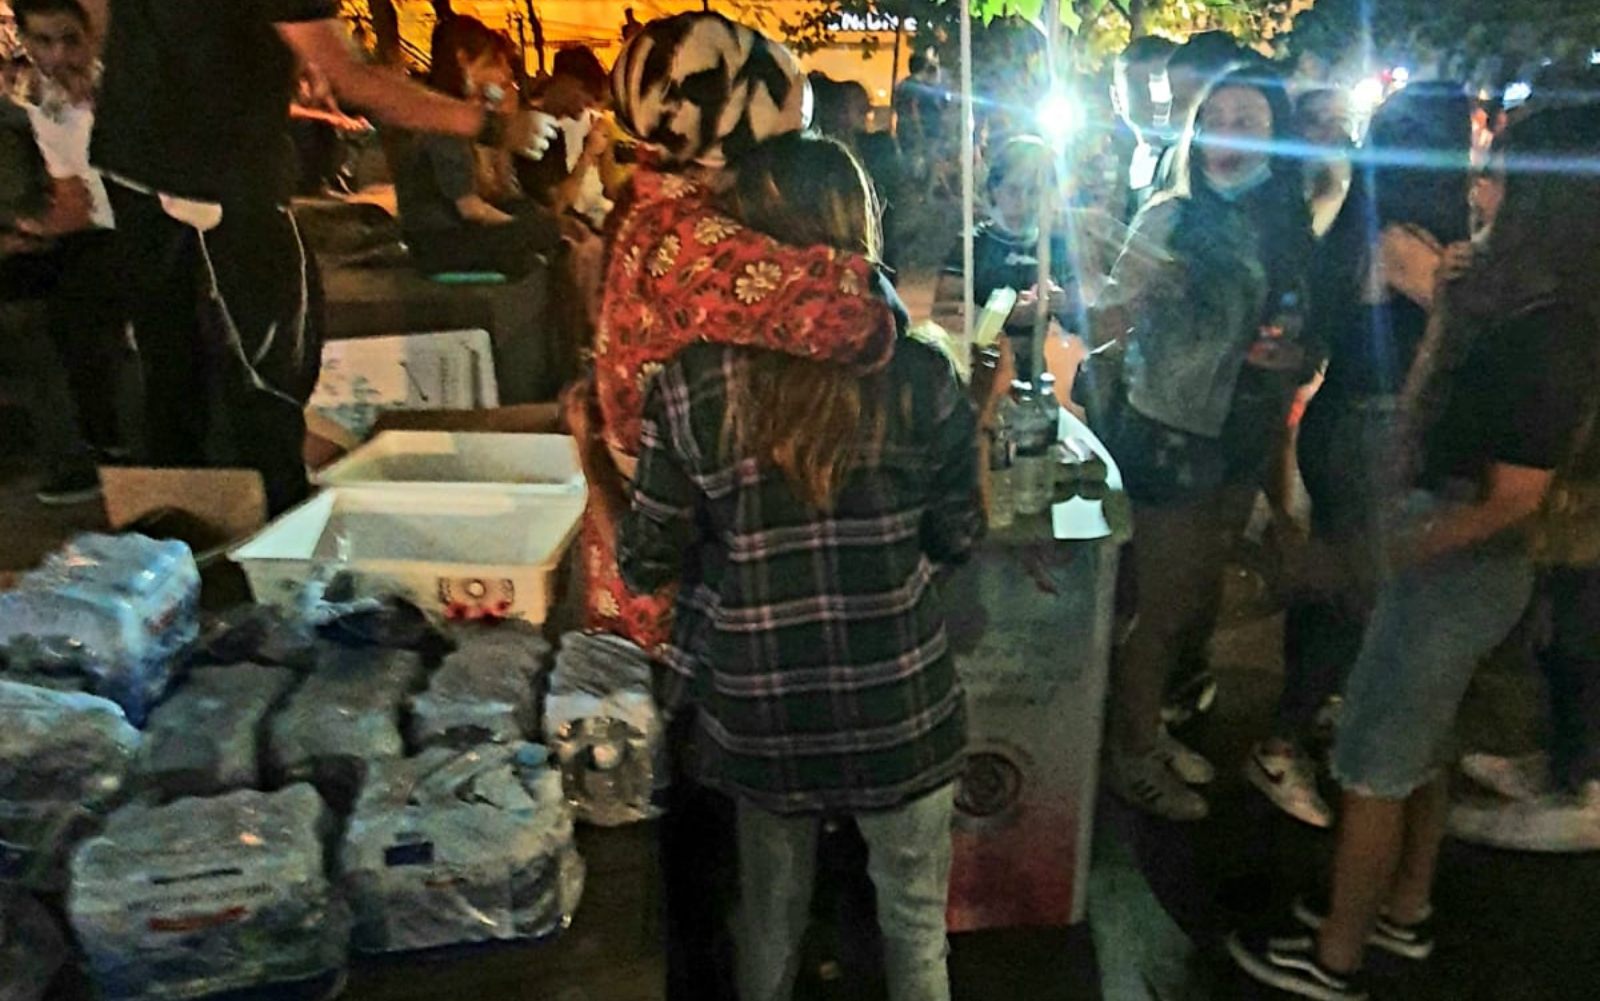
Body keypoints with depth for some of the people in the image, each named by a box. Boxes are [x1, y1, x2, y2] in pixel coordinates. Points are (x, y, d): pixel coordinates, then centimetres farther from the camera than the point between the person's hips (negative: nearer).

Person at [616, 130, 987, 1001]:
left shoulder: (690, 385, -13)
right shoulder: (918, 375, -12)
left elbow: (650, 562, -6)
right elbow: (958, 541, -1)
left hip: (761, 709, 1)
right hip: (899, 704, 0)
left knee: (771, 917, 24)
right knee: (915, 922, 22)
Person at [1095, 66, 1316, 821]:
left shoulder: (1286, 227, 3)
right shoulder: (1173, 219, -12)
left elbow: (1292, 338, 15)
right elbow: (1111, 317, -19)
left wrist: (1295, 356, -7)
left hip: (1243, 438, 6)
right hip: (1170, 436, -6)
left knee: (1202, 594, 18)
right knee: (1161, 605, 3)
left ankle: (1156, 730, 38)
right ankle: (1131, 759, 23)